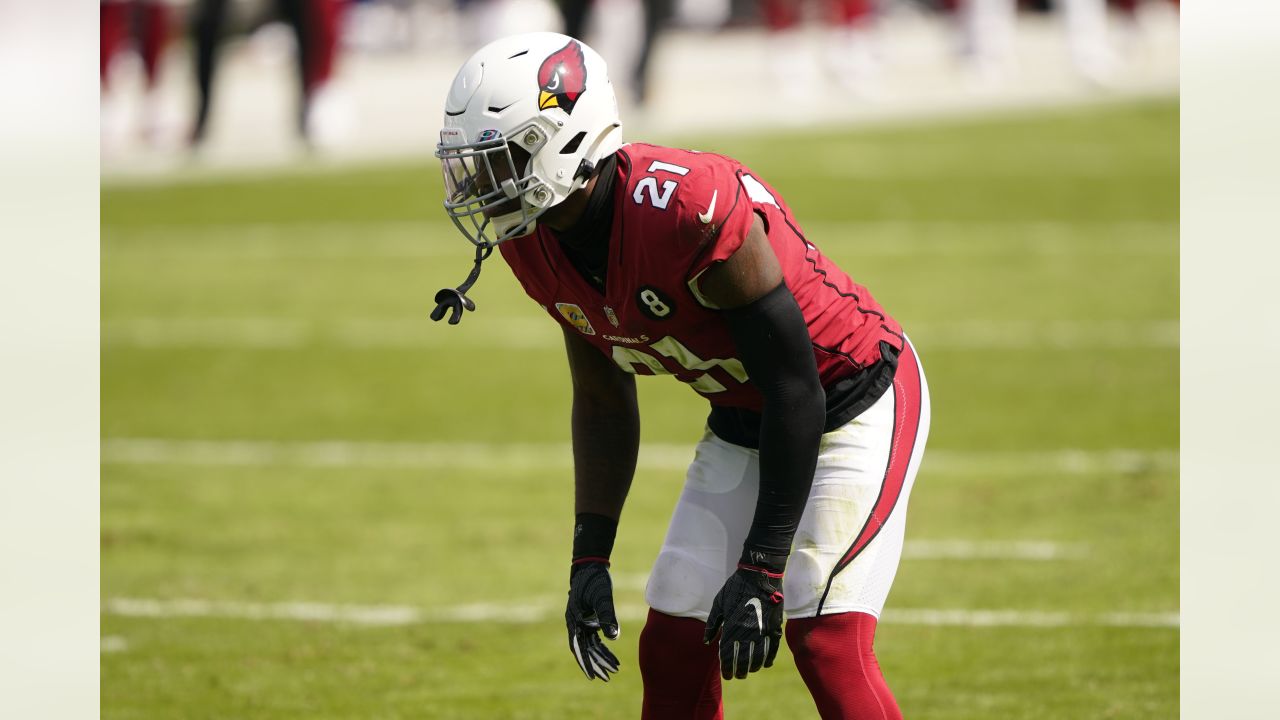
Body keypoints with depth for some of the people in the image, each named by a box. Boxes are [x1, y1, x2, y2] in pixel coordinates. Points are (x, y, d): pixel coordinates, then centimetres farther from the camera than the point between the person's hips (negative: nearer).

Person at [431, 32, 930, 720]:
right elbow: (603, 403, 7)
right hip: (742, 421, 8)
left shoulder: (687, 212, -34)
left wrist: (760, 571, -26)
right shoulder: (536, 246, -9)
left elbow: (795, 393, -27)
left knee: (824, 643, -19)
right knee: (674, 651, 2)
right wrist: (588, 559, 2)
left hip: (854, 402, -8)